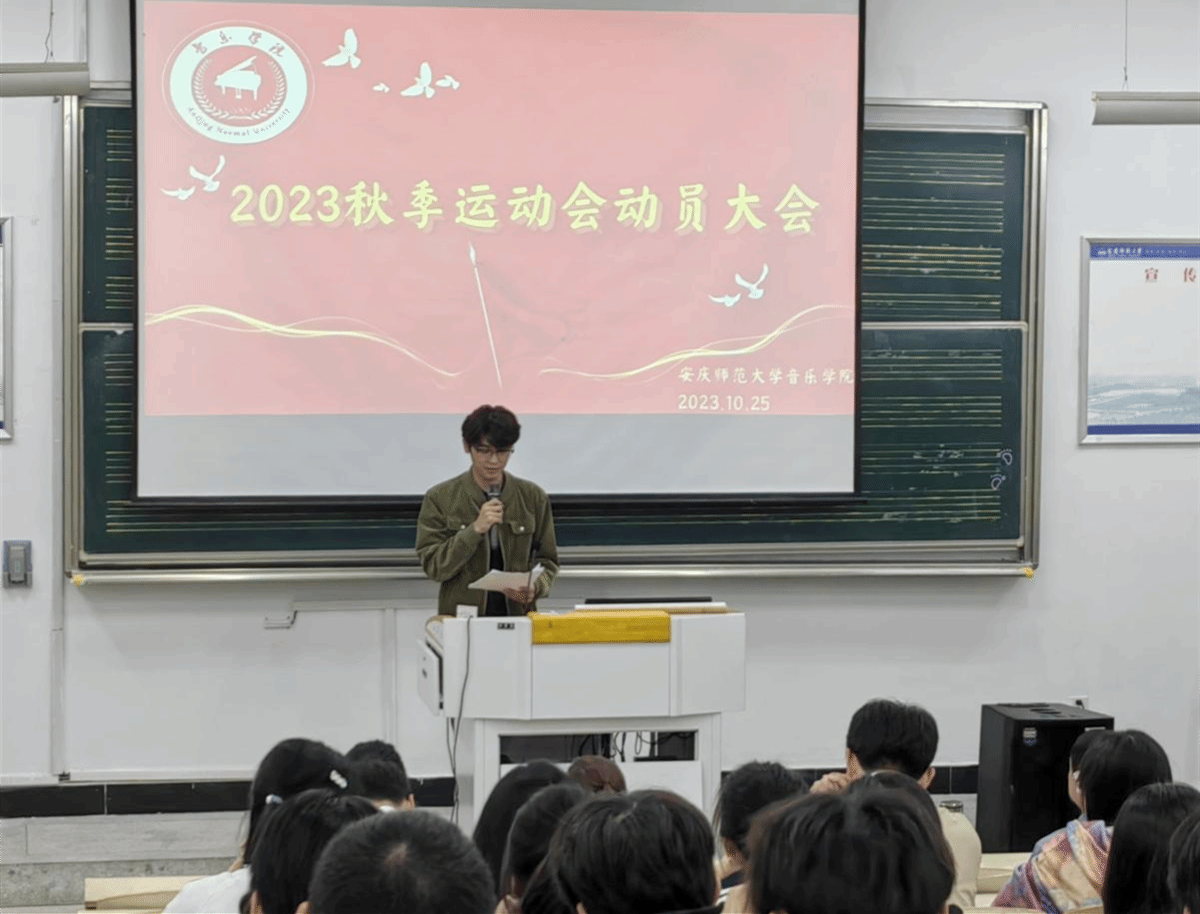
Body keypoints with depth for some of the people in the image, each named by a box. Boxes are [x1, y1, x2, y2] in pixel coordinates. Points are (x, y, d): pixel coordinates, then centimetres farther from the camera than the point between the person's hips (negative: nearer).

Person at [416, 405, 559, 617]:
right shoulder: (440, 499, 5)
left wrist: (534, 588, -5)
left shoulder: (533, 498, 10)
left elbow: (547, 561, 16)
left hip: (518, 615, 1)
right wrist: (475, 530, -10)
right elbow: (433, 567, 0)